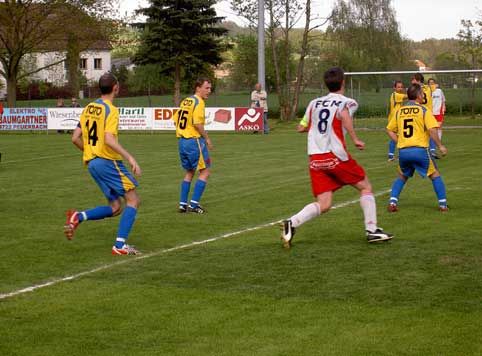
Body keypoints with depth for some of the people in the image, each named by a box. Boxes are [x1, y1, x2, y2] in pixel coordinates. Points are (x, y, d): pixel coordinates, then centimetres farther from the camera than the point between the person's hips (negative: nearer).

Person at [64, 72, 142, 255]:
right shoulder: (110, 110, -11)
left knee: (114, 207, 12)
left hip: (92, 162, 8)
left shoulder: (88, 108, 11)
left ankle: (78, 217, -7)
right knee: (133, 200, -1)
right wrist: (129, 157, -25)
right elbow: (109, 140, -24)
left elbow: (75, 138, 12)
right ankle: (120, 245, -8)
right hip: (108, 161, -8)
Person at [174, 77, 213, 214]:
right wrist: (207, 138, -11)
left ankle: (183, 204, 16)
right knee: (204, 172, 1)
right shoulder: (198, 102, -12)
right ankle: (194, 204, -3)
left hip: (181, 140, 8)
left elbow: (176, 119, 15)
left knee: (189, 172, 19)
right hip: (195, 140, -8)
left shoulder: (185, 101, 13)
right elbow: (197, 123, -21)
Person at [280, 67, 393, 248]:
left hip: (315, 159, 5)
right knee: (365, 187, 14)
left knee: (323, 205, 4)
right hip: (336, 156, -5)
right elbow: (344, 114, -25)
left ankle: (291, 223, -18)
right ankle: (372, 230, 8)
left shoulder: (314, 103, 15)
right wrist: (355, 139, -20)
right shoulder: (346, 102, -1)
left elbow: (301, 128, 21)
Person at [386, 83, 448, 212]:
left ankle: (392, 202, 9)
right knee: (435, 175, 13)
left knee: (402, 177, 24)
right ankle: (442, 204, 9)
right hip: (420, 150, -4)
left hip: (403, 151, 4)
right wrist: (440, 146, -3)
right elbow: (432, 130, -12)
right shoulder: (423, 110, -2)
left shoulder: (399, 111, 11)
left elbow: (389, 130, 15)